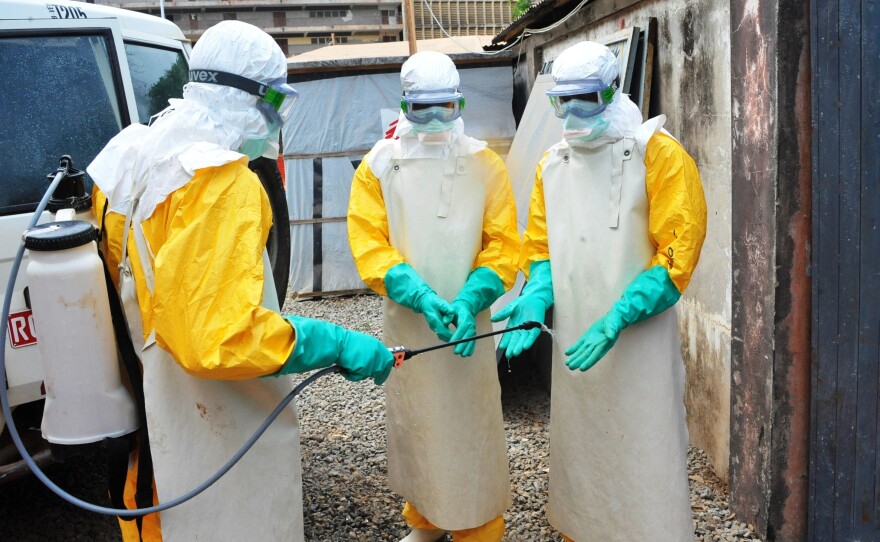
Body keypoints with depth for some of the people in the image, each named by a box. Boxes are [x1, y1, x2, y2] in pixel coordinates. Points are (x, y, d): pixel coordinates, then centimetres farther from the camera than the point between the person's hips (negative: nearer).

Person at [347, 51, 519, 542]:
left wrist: (470, 301, -20)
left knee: (473, 427, 5)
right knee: (416, 424, 13)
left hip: (469, 319, -1)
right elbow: (368, 243, -7)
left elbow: (504, 243, -4)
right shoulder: (378, 166, 1)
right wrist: (419, 295, -21)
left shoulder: (485, 164, 1)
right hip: (407, 320, 1)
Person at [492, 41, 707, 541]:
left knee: (645, 460, 2)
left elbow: (678, 253, -14)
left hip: (640, 344, -5)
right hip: (573, 340, 5)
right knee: (579, 456, 16)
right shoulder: (552, 164, 9)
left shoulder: (658, 153, -8)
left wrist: (617, 319, -22)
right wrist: (535, 300, -7)